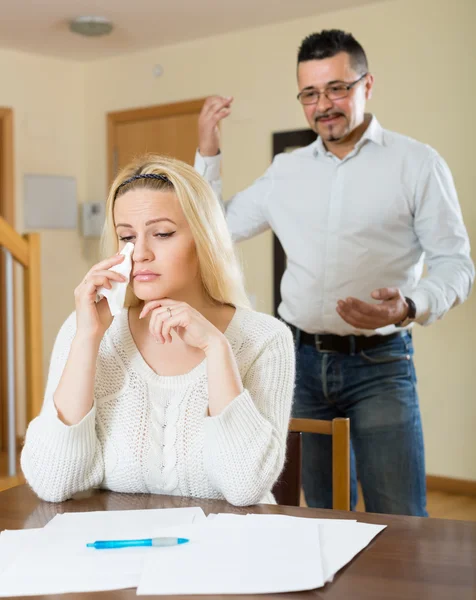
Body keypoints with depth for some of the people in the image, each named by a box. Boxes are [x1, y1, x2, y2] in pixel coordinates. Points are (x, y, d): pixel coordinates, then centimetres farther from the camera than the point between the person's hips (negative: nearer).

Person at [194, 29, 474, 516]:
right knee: (323, 518, 13)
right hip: (303, 361, 4)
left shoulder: (417, 164, -3)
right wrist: (207, 153, 7)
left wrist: (410, 307, -24)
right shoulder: (285, 171, 10)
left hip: (378, 364, -3)